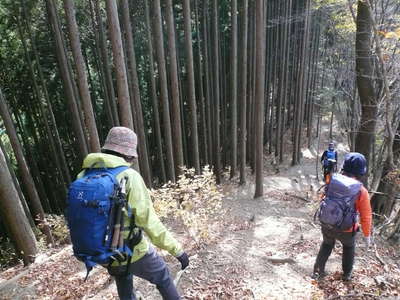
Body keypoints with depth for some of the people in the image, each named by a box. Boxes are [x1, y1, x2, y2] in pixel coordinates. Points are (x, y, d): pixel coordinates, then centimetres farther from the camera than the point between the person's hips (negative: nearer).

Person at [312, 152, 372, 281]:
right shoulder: (361, 191, -19)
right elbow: (366, 216, -12)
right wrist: (367, 235, 2)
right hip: (346, 230, -2)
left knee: (327, 245, 29)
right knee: (349, 247, 30)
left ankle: (318, 271, 34)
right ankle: (347, 274, 45)